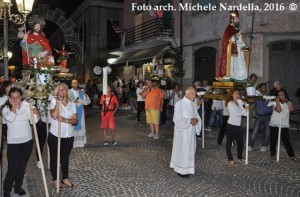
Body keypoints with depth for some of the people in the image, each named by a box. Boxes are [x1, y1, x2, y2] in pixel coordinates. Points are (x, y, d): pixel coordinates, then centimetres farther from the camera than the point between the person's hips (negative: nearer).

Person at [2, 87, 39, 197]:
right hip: (13, 142, -3)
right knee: (13, 167, -6)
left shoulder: (27, 105, 1)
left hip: (27, 140, 3)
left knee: (22, 165, 14)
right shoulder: (6, 108, -5)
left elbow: (33, 120, 2)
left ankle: (18, 187, 31)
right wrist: (13, 106, -18)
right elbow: (10, 119, -25)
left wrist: (36, 114, -17)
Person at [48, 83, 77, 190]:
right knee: (54, 157, 10)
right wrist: (58, 102, -24)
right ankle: (55, 180, 25)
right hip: (55, 135, -3)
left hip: (68, 136, 3)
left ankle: (65, 178, 31)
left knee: (65, 157, 17)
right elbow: (54, 116, -23)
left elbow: (75, 120, -4)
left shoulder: (72, 103, 3)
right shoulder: (54, 101, -6)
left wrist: (65, 120, -21)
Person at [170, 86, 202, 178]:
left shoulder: (193, 104, 6)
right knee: (182, 150, 1)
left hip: (191, 132, 7)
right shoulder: (179, 104, -15)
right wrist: (190, 120, -20)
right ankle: (181, 169, 14)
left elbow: (197, 116, 10)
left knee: (190, 150, 13)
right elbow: (178, 119, -18)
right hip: (182, 132, -7)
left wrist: (196, 120, -13)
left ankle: (187, 168, 27)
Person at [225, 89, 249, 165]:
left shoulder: (239, 102, 6)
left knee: (241, 142, 12)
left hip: (238, 126, 6)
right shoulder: (230, 103, -11)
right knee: (229, 142, 5)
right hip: (231, 125, -6)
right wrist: (245, 109, -9)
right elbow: (236, 114, -17)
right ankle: (230, 159, 17)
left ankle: (240, 157, 33)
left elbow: (242, 112, -1)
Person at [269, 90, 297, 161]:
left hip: (284, 126, 1)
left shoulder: (288, 103, 8)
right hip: (274, 125, -1)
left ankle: (292, 155, 9)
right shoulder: (275, 103, -4)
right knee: (273, 140, 6)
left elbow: (292, 109, -11)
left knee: (287, 141, -1)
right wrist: (277, 101, -16)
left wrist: (287, 101, -9)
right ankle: (272, 154, 20)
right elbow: (279, 110, -20)